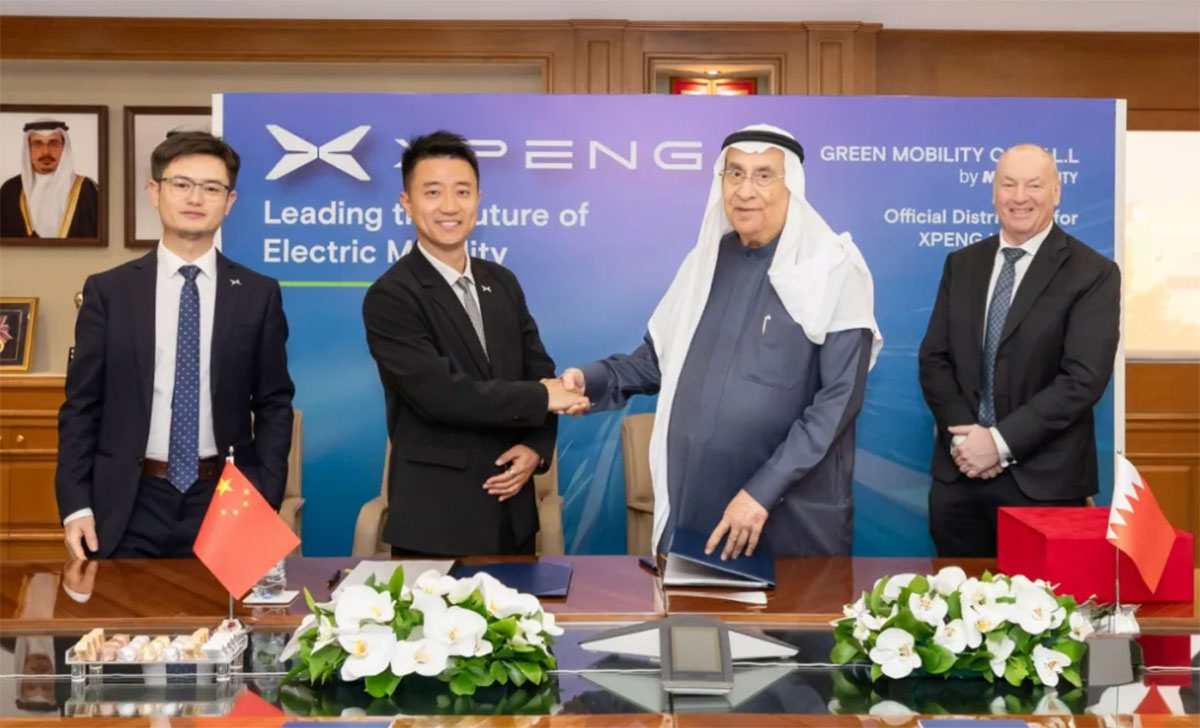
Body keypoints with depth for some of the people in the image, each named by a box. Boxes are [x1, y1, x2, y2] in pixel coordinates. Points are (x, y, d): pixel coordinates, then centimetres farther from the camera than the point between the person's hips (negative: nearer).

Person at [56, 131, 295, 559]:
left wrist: (265, 502, -4)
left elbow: (274, 405, 5)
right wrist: (76, 504, -5)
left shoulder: (258, 294, 4)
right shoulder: (108, 291, 3)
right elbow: (81, 405, 3)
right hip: (128, 506, 0)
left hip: (225, 501, 0)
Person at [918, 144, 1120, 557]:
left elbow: (1083, 378, -13)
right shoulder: (961, 264, 10)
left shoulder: (1093, 273, -4)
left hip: (1044, 480, -4)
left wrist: (1001, 441, -17)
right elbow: (933, 358, 7)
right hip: (958, 472, 4)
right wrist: (961, 435, -9)